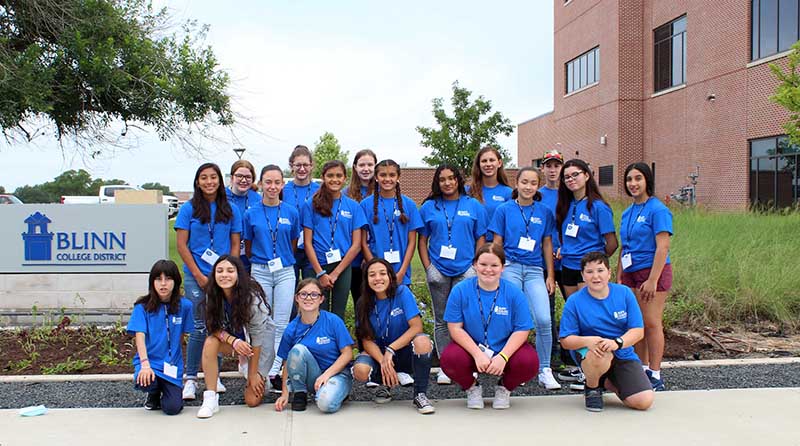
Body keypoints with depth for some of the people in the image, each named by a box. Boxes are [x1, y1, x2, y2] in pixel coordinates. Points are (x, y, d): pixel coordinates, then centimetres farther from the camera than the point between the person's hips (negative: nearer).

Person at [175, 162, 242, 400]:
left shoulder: (231, 210, 8)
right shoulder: (188, 209, 2)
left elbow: (235, 245, 8)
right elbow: (181, 245, -1)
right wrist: (199, 276, -8)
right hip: (196, 276, -2)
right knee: (200, 326, -6)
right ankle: (190, 378, 6)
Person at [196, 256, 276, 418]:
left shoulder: (252, 297, -30)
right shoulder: (213, 296, -17)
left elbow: (257, 336, -25)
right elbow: (215, 328, -12)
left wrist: (253, 374, -19)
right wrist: (234, 341, -33)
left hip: (261, 341, -3)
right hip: (232, 337, 4)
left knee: (253, 400, -7)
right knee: (210, 343, -31)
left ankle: (261, 378, 27)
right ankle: (210, 398, -20)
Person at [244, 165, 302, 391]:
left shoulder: (291, 213, 2)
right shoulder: (251, 214, 0)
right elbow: (248, 247, 9)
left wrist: (283, 259, 11)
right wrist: (261, 260, 12)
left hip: (285, 272, 1)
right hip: (260, 272, 0)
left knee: (281, 324, 1)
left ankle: (275, 371, 7)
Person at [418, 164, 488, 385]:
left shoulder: (474, 206, 6)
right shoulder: (428, 207, 8)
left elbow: (481, 239, 6)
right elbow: (422, 241, 9)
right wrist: (428, 267, -2)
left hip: (465, 269, -1)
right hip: (438, 270, 1)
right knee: (442, 319, 6)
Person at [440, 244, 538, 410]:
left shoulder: (514, 293, -7)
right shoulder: (460, 290, -8)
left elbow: (522, 330, -9)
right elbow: (455, 328, -10)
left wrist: (502, 357, -23)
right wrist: (478, 354, -22)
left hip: (506, 348, 1)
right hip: (470, 348, 0)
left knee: (529, 362, -29)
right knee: (450, 359, -31)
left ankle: (504, 388, 9)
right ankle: (472, 387, 6)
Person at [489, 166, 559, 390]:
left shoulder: (544, 212, 10)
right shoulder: (504, 210, 5)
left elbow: (547, 244, 13)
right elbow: (497, 243, 6)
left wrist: (550, 275, 10)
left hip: (534, 270, 1)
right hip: (510, 268, -1)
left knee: (544, 320, -12)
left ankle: (544, 371, 2)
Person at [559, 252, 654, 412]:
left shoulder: (624, 293, -4)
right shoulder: (574, 302, -9)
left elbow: (638, 331, -6)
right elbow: (566, 340, -9)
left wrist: (617, 343, -26)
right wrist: (588, 341, -30)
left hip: (623, 354, 3)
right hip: (588, 353, -3)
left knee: (644, 402, -14)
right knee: (601, 355, -40)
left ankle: (607, 382, 18)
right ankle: (591, 388, -4)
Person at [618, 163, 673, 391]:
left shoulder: (658, 210, -9)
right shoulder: (627, 213, 14)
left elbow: (662, 247, -15)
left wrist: (652, 280, -20)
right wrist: (619, 278, 14)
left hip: (652, 271, -7)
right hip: (630, 273, 7)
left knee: (651, 323, -4)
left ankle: (655, 376, 4)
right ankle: (642, 370, 21)